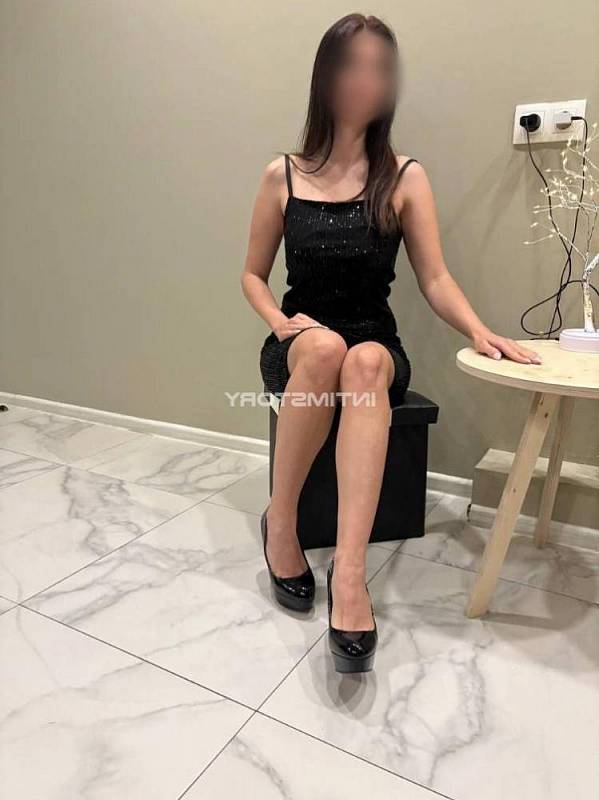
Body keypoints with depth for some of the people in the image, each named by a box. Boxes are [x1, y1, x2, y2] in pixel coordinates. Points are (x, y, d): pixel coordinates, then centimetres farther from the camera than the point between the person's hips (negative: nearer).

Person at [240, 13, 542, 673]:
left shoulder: (405, 178, 4)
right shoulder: (282, 176, 6)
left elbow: (435, 279, -1)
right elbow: (252, 275, 11)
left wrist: (479, 330, -20)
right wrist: (281, 322, -9)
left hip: (376, 351, 0)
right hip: (297, 347, 0)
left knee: (363, 361, -36)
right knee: (323, 345, -36)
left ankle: (348, 571, -44)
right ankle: (281, 523, -21)